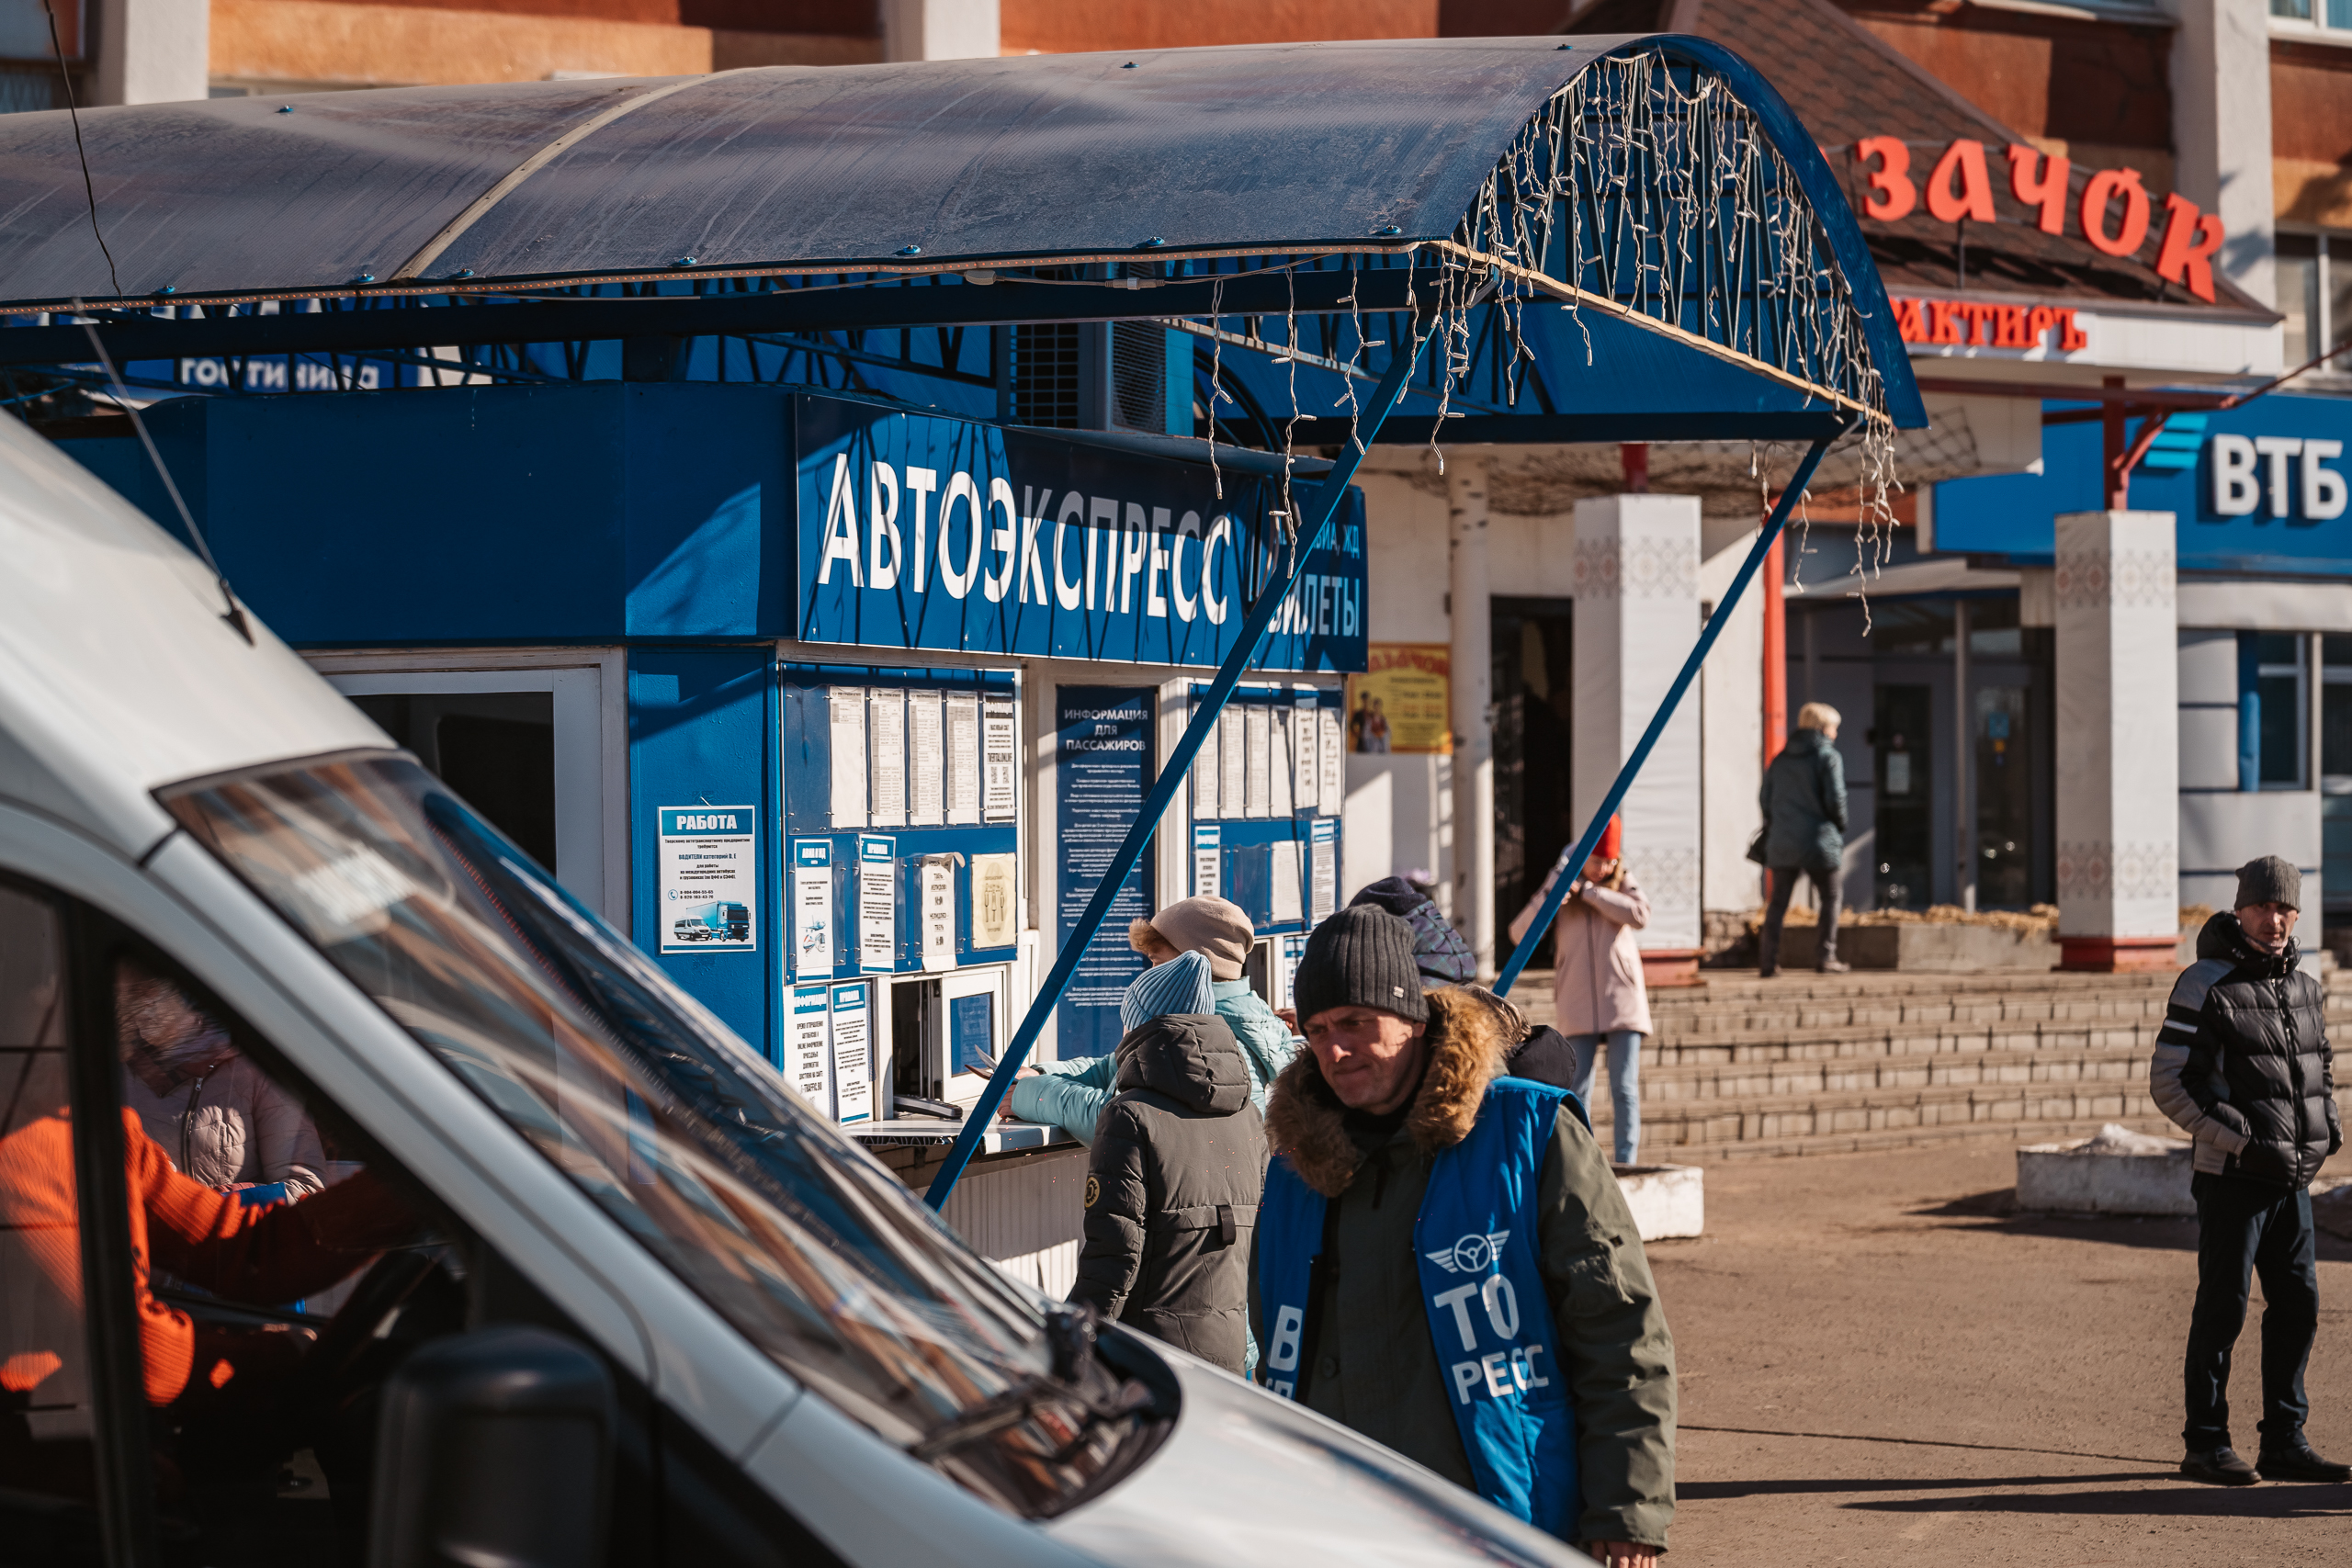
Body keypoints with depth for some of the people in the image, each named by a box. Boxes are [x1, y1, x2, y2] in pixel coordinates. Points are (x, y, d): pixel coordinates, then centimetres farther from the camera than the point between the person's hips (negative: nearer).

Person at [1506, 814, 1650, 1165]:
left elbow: (1640, 915, -13)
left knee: (1625, 1090, -4)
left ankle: (1626, 1165, -1)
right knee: (1577, 1091, -2)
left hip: (1622, 1001, 0)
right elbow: (1520, 935, 0)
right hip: (1578, 1008, 0)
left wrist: (1587, 890, -14)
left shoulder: (1622, 884, 8)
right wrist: (1548, 898, -17)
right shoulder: (1560, 882, 7)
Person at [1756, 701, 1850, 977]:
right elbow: (1835, 799, -11)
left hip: (1781, 843, 5)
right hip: (1818, 840, -5)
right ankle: (1825, 956, 4)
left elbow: (1765, 798, 10)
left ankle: (1768, 960, 0)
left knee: (1778, 901, 7)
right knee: (1829, 898, 9)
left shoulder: (1780, 759, 12)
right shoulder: (1828, 757, -5)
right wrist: (1840, 829, 5)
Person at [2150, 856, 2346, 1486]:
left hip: (2294, 1178, 6)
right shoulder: (2205, 987, -11)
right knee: (2222, 1309, -2)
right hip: (2233, 1176, -6)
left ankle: (2284, 1443, 15)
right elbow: (2169, 1084, -13)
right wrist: (2242, 1141, -17)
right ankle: (2206, 1446, 7)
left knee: (2298, 1305, 7)